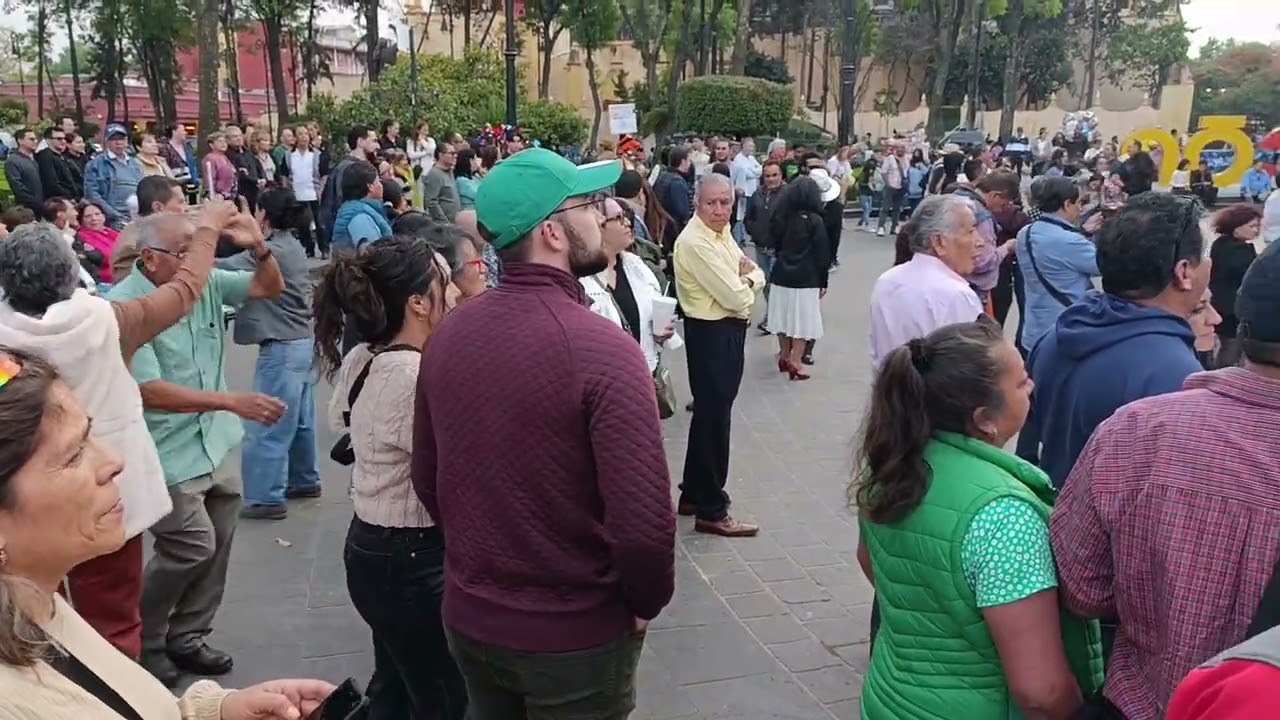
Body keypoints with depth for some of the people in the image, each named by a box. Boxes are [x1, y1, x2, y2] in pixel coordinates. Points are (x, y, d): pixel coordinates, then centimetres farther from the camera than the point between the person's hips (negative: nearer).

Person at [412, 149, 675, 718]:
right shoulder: (602, 349, -23)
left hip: (468, 617, 6)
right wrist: (646, 603, -7)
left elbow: (426, 479, 6)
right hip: (575, 634, -5)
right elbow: (644, 519, -26)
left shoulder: (447, 334, -3)